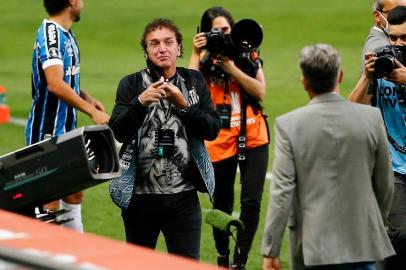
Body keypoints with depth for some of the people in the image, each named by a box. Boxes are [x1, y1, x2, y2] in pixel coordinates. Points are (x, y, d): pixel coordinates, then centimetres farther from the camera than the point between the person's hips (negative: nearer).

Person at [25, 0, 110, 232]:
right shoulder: (50, 33, -20)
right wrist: (92, 112, -29)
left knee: (74, 195, 17)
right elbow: (55, 84, -31)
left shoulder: (67, 35, 9)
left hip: (66, 130, 10)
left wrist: (87, 98, 7)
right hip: (47, 133, -10)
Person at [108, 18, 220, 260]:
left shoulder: (194, 81, 6)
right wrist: (140, 102, -26)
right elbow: (118, 132, -10)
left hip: (183, 195, 0)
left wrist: (183, 105, -16)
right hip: (140, 194, 0)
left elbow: (212, 129, -2)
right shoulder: (131, 84, 2)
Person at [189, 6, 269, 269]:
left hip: (253, 138, 1)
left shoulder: (248, 55, 5)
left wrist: (231, 68, -14)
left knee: (251, 203, -7)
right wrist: (196, 54, -18)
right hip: (220, 141, -1)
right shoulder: (204, 59, 1)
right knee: (222, 205, 7)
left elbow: (260, 92, -7)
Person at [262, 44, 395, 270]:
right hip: (361, 243, 1)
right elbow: (385, 185, 5)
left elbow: (282, 192, -9)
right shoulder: (372, 118, -4)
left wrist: (271, 252, -4)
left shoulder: (289, 124, -8)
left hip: (311, 247, -1)